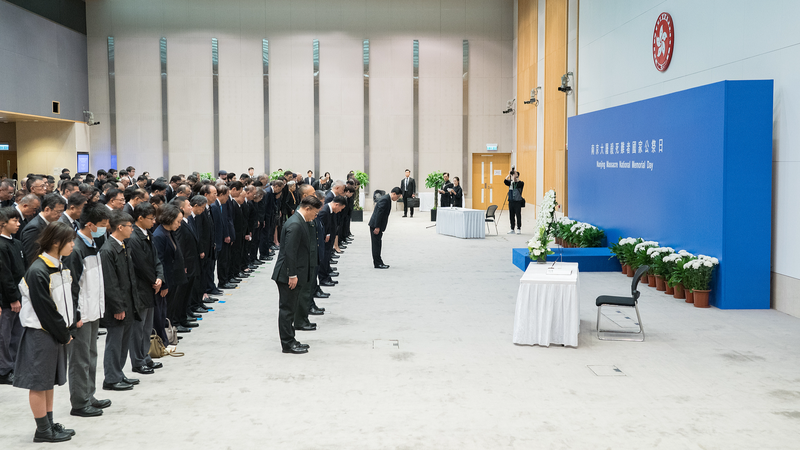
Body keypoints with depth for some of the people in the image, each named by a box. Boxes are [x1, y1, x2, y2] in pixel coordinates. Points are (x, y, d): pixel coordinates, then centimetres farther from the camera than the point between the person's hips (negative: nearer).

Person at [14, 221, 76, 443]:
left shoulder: (60, 266, 7)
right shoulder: (38, 272, -20)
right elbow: (44, 309, -19)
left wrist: (67, 329, 4)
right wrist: (64, 335, -11)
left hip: (57, 332, 9)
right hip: (40, 333, -9)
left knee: (50, 380, 16)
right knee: (39, 382, 3)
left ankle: (50, 424, 26)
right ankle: (43, 430, 13)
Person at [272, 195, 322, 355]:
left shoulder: (299, 222, 14)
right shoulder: (295, 224, -19)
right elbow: (290, 251, -23)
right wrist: (292, 275, -22)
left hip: (294, 275, 11)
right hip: (288, 275, -11)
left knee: (289, 310, 16)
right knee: (287, 310, -2)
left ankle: (290, 341, 24)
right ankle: (287, 344, 5)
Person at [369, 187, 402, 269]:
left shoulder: (387, 199, 13)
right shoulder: (385, 200, -19)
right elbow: (379, 214, -23)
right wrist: (377, 227, -22)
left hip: (378, 226, 10)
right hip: (376, 226, -10)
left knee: (377, 244, 12)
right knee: (376, 244, -5)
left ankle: (378, 262, 17)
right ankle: (377, 263, -1)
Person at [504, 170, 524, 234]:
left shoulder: (521, 183, -3)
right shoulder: (510, 183, 11)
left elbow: (519, 184, -23)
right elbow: (505, 181, -3)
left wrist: (516, 175, -19)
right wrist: (509, 175, -10)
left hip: (517, 202, -5)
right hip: (511, 201, 5)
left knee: (518, 215, -3)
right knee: (511, 216, 8)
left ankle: (519, 229, 4)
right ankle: (512, 229, 14)